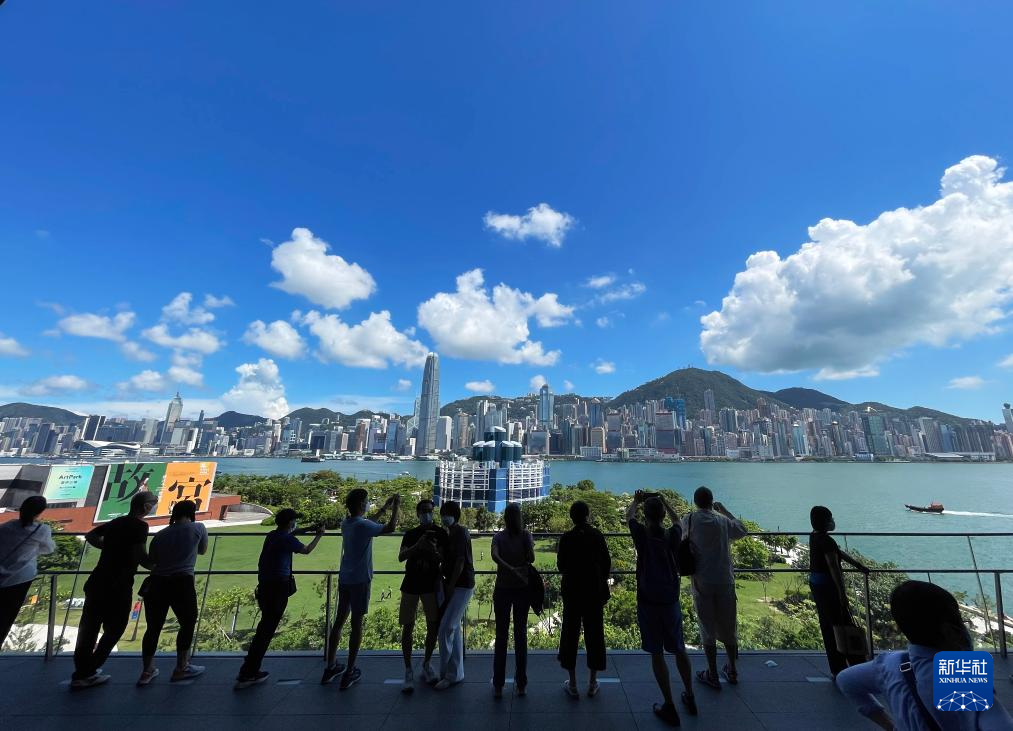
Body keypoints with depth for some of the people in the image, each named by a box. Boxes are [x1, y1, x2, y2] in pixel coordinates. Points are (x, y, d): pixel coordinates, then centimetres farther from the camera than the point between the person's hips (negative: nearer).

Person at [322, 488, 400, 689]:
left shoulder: (346, 523, 3)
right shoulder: (362, 526, -22)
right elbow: (390, 528, -13)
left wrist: (384, 507, 24)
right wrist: (396, 506, -3)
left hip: (344, 579, 8)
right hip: (360, 580, -8)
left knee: (339, 620, 17)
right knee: (357, 623, 4)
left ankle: (330, 667, 28)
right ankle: (349, 673, 12)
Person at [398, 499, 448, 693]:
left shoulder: (440, 533, -2)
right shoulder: (410, 534, 1)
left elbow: (444, 559, -4)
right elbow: (401, 557, -10)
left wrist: (434, 551, -25)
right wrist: (417, 545, -26)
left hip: (431, 585, 0)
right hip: (411, 585, 0)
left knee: (433, 626, 3)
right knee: (407, 628, 2)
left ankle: (427, 664, 24)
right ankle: (408, 671, 16)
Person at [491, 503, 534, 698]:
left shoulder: (498, 536, -4)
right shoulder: (526, 536, -6)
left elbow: (494, 556, -21)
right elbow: (531, 558, -18)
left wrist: (510, 569, -22)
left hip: (502, 589, 0)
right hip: (522, 588, 0)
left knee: (501, 635, 10)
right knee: (521, 634, 12)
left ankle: (498, 685, 16)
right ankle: (521, 684, 21)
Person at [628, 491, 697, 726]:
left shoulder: (642, 534, -15)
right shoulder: (673, 536, -8)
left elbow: (629, 515, 5)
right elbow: (677, 520, 15)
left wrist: (636, 501, 22)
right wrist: (663, 501, 24)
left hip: (648, 602, -3)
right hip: (671, 601, 4)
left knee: (657, 654, 9)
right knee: (679, 650, 21)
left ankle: (670, 707, 16)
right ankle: (690, 698, 37)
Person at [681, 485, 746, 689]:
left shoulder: (690, 520, -8)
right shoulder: (723, 521, -4)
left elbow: (683, 536, 11)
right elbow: (742, 530, 16)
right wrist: (724, 510, 22)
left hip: (701, 582, -2)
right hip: (725, 581, 2)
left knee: (707, 629, 9)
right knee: (728, 626, 18)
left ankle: (713, 675, 19)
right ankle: (732, 671, 34)